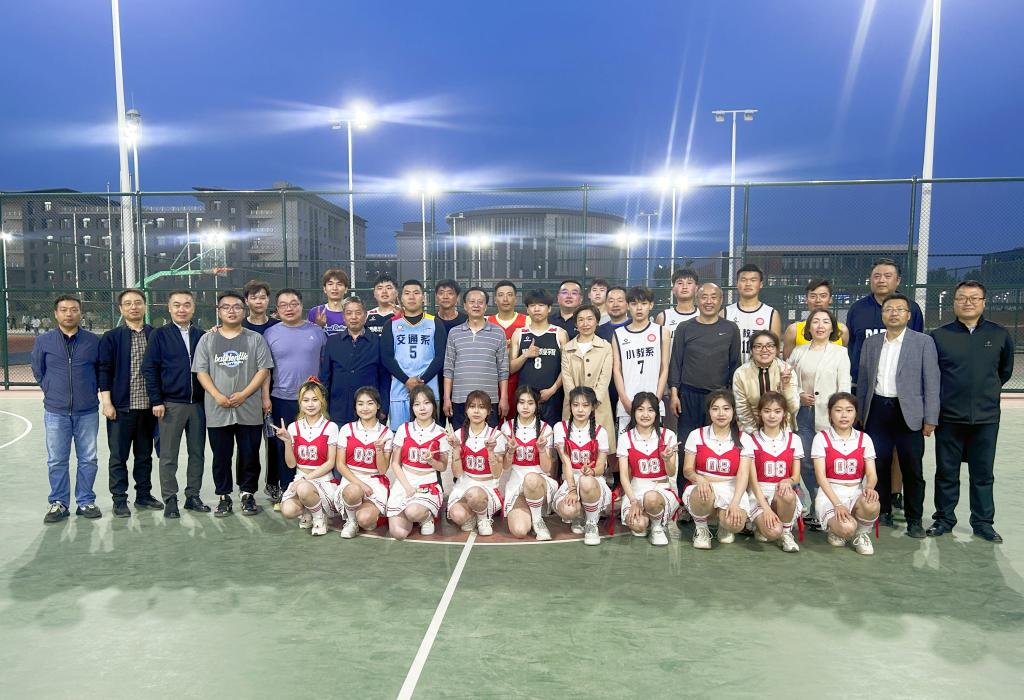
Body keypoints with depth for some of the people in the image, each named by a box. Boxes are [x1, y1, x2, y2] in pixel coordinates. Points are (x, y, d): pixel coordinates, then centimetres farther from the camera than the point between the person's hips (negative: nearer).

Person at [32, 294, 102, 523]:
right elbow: (38, 371, 13)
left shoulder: (94, 341, -1)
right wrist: (52, 391, 10)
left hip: (87, 412, 0)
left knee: (88, 459, 6)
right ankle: (58, 503, 18)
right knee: (57, 461, 6)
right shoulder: (43, 341, 1)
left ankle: (86, 502, 18)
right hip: (56, 412, 0)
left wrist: (91, 391, 8)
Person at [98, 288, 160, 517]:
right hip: (121, 407, -2)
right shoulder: (111, 338, 0)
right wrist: (107, 402, -8)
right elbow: (104, 370, -3)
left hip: (148, 406, 2)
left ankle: (144, 495, 24)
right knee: (118, 456, 5)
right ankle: (119, 501, 14)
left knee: (145, 455, 13)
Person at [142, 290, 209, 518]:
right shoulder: (159, 335, 0)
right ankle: (170, 500, 13)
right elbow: (149, 368, -3)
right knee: (168, 456, 4)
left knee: (197, 453, 9)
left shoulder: (201, 336, 8)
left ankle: (193, 496, 19)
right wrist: (156, 401, -8)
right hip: (170, 404, -3)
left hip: (198, 403, 3)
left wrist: (208, 397, 2)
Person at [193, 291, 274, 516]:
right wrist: (218, 396, -11)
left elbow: (264, 370, -1)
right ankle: (224, 497, 19)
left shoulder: (255, 339, 4)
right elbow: (201, 372, 3)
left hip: (249, 410, -1)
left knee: (250, 455, 5)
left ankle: (248, 495, 20)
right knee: (221, 457, 8)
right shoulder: (207, 339, 7)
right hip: (217, 411, 1)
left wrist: (243, 394, -12)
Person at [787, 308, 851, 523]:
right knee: (805, 461, 4)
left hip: (828, 416, -3)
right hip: (803, 414, 3)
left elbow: (844, 387, -1)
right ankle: (815, 504, 20)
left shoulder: (840, 352, 4)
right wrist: (799, 395, -4)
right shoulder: (799, 352, 11)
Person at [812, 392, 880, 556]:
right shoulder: (821, 438, -2)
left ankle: (861, 534, -1)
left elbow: (871, 474, 1)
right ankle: (834, 528, 7)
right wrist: (837, 504, -22)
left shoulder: (864, 439, 7)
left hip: (856, 493, 3)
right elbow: (820, 476, -9)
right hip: (829, 494, -3)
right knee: (847, 528, -32)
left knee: (871, 505, -34)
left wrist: (869, 487, -24)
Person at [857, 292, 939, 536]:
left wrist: (930, 419, -7)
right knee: (878, 465, 7)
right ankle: (883, 512, 21)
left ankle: (914, 520, 13)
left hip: (908, 413, -3)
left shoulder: (924, 342, 0)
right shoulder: (870, 343, 10)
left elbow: (931, 383, -3)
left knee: (912, 470, 2)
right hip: (877, 411, 3)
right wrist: (861, 413, 11)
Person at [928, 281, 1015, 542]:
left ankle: (983, 522, 22)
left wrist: (988, 391, 17)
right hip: (949, 417, -1)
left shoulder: (999, 335, 2)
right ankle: (944, 519, 21)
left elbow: (1005, 371, 16)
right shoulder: (939, 336, -2)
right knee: (946, 472, 8)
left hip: (987, 417, 1)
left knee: (983, 473, 10)